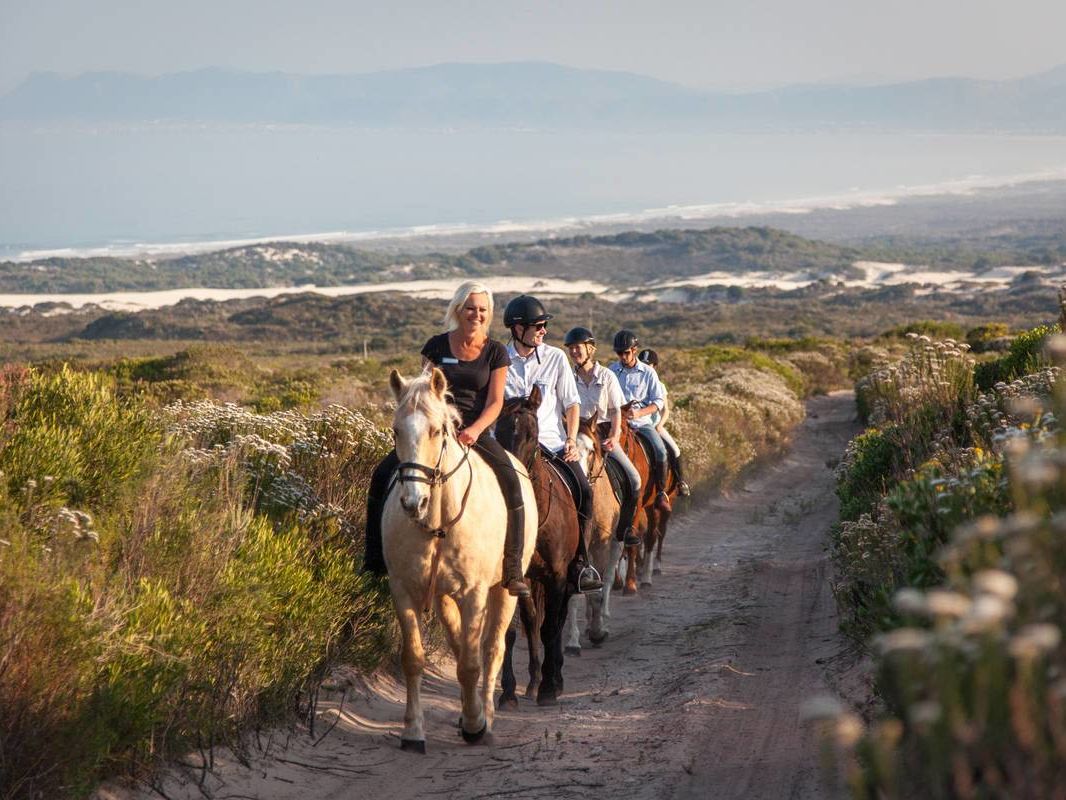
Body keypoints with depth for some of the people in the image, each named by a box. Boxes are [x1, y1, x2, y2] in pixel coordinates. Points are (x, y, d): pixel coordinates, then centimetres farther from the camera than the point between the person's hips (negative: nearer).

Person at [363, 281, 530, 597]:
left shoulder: (496, 352, 4)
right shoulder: (437, 346, 5)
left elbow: (494, 401, -2)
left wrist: (474, 430, -19)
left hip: (477, 431, -1)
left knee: (510, 482, -27)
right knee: (383, 475, -18)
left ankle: (513, 570, -22)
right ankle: (375, 561, -7)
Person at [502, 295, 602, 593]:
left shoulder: (556, 358, 7)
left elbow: (571, 403, 11)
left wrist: (571, 440, -1)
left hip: (551, 440, 1)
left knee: (583, 491, -18)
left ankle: (579, 562, -5)